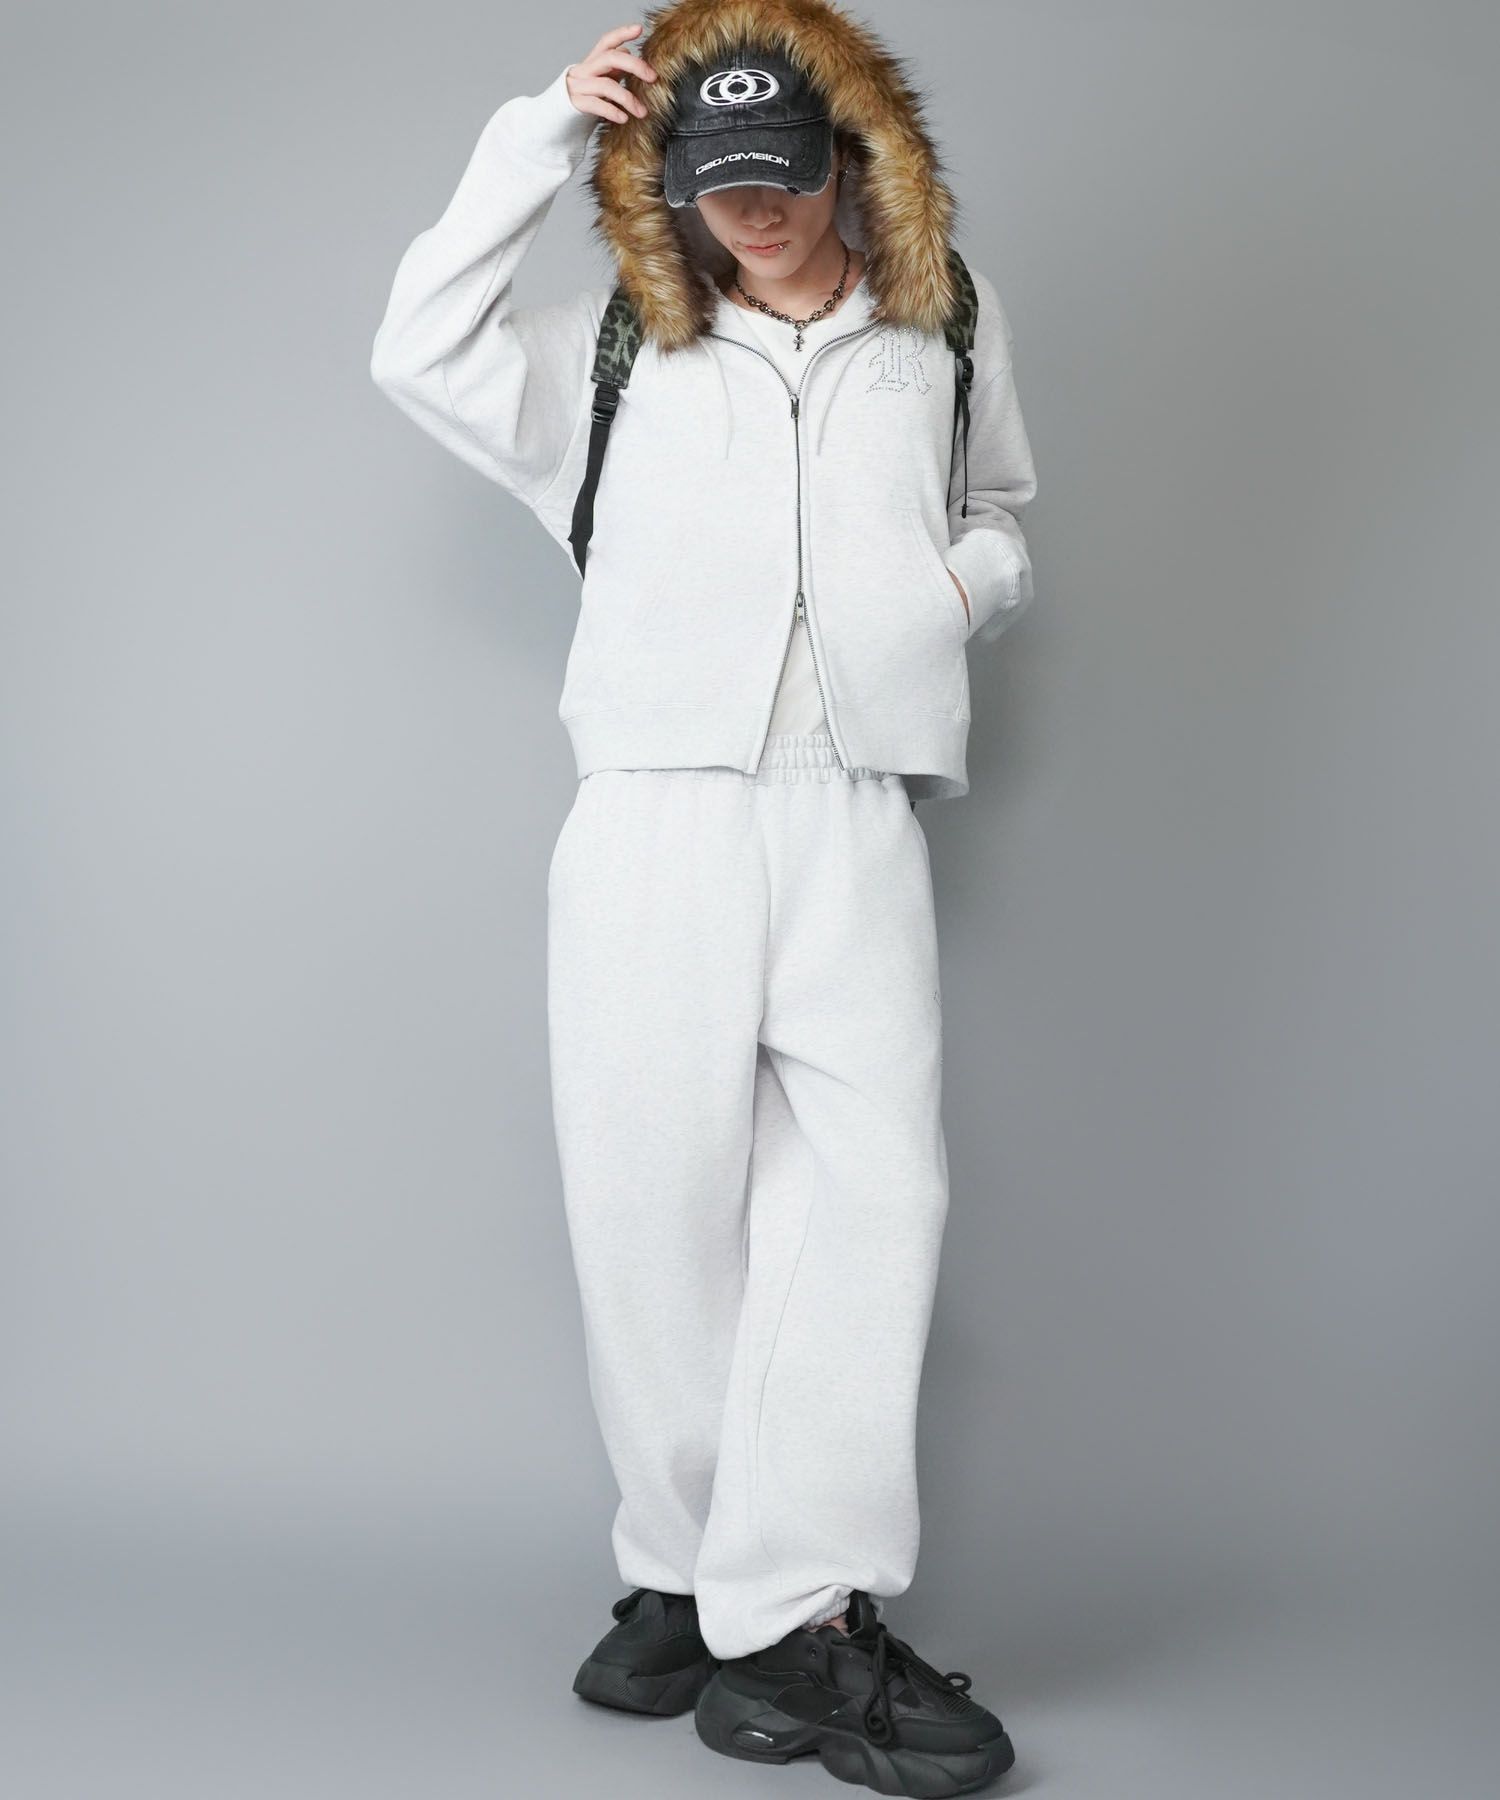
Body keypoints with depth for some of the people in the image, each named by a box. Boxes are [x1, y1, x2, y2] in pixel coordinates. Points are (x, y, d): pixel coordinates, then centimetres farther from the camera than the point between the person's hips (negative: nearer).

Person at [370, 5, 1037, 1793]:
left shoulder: (946, 329, 17)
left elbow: (1000, 506, 31)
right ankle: (702, 1571, 14)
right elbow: (419, 355, 1)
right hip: (654, 820, 0)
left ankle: (780, 1612, -7)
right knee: (657, 1201, 1)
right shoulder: (620, 345, 12)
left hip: (857, 823, 1)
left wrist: (971, 577, 7)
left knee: (876, 1188, -12)